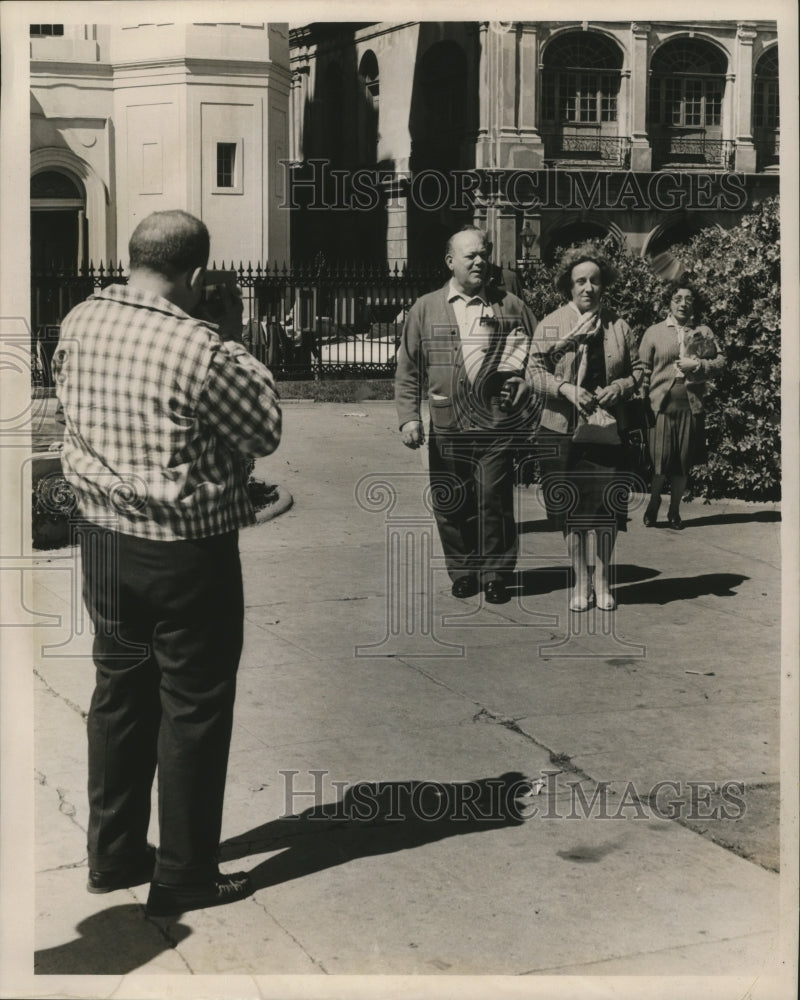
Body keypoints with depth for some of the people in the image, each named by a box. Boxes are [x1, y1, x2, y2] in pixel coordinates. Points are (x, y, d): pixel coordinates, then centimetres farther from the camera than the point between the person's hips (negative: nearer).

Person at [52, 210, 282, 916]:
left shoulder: (79, 323, -2)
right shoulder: (202, 352, -23)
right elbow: (267, 432, -10)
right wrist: (234, 342, -2)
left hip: (103, 538, 7)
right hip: (188, 554, -6)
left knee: (119, 690, 18)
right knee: (194, 707, 7)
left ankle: (113, 856, 31)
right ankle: (184, 877, 19)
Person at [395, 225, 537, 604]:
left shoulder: (510, 307, 8)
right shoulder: (425, 309, 9)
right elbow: (408, 368, 7)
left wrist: (524, 386, -3)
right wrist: (408, 416, -1)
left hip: (497, 425, -1)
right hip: (446, 427, 1)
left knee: (494, 501, -3)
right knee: (450, 505, 6)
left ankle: (495, 575, 10)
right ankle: (462, 572, 21)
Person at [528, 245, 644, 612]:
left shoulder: (618, 325, 7)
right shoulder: (550, 324, 1)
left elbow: (636, 370, 12)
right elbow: (536, 372, -2)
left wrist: (619, 387, -8)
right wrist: (565, 388, -18)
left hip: (607, 429, 1)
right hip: (563, 430, -1)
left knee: (606, 510, 3)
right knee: (573, 511, 5)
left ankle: (602, 581, 18)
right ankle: (580, 582, 18)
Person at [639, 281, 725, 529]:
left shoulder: (703, 333, 13)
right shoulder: (654, 333, 7)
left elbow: (720, 360, 9)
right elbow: (643, 370, 3)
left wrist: (698, 365, -8)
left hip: (690, 405, 2)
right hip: (661, 404, -2)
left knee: (683, 464, 5)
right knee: (659, 461, -6)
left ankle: (674, 511, 19)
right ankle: (653, 505, 15)